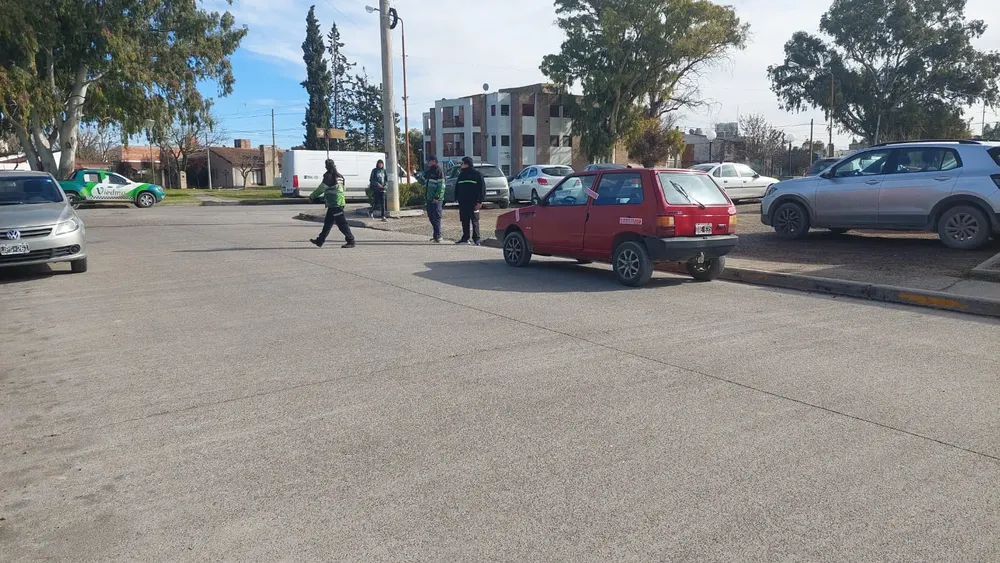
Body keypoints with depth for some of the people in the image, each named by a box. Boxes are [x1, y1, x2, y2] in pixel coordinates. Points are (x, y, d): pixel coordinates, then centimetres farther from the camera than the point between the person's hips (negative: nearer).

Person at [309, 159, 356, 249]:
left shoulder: (329, 176, -12)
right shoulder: (338, 176, 15)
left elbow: (321, 188, -10)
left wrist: (312, 196, 4)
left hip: (334, 204, -10)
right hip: (337, 203, 10)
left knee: (342, 223, -8)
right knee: (328, 223, 15)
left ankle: (351, 241, -7)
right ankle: (320, 241, 23)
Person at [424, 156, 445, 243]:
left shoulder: (439, 171, -9)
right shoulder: (428, 171, 17)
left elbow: (441, 186, -15)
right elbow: (423, 182, 26)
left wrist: (437, 197, -20)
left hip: (436, 199, -9)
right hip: (429, 198, 9)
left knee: (436, 217, -7)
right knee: (431, 217, 11)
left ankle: (438, 236, -3)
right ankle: (436, 235, 19)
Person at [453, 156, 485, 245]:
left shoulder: (477, 174, -3)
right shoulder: (461, 174, 15)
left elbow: (482, 187, -6)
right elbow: (457, 187, 19)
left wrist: (480, 201, -13)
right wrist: (456, 198, 9)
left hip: (473, 202, -6)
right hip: (463, 202, 6)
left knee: (475, 221, 0)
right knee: (464, 221, 9)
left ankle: (476, 239, 4)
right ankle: (465, 238, 16)